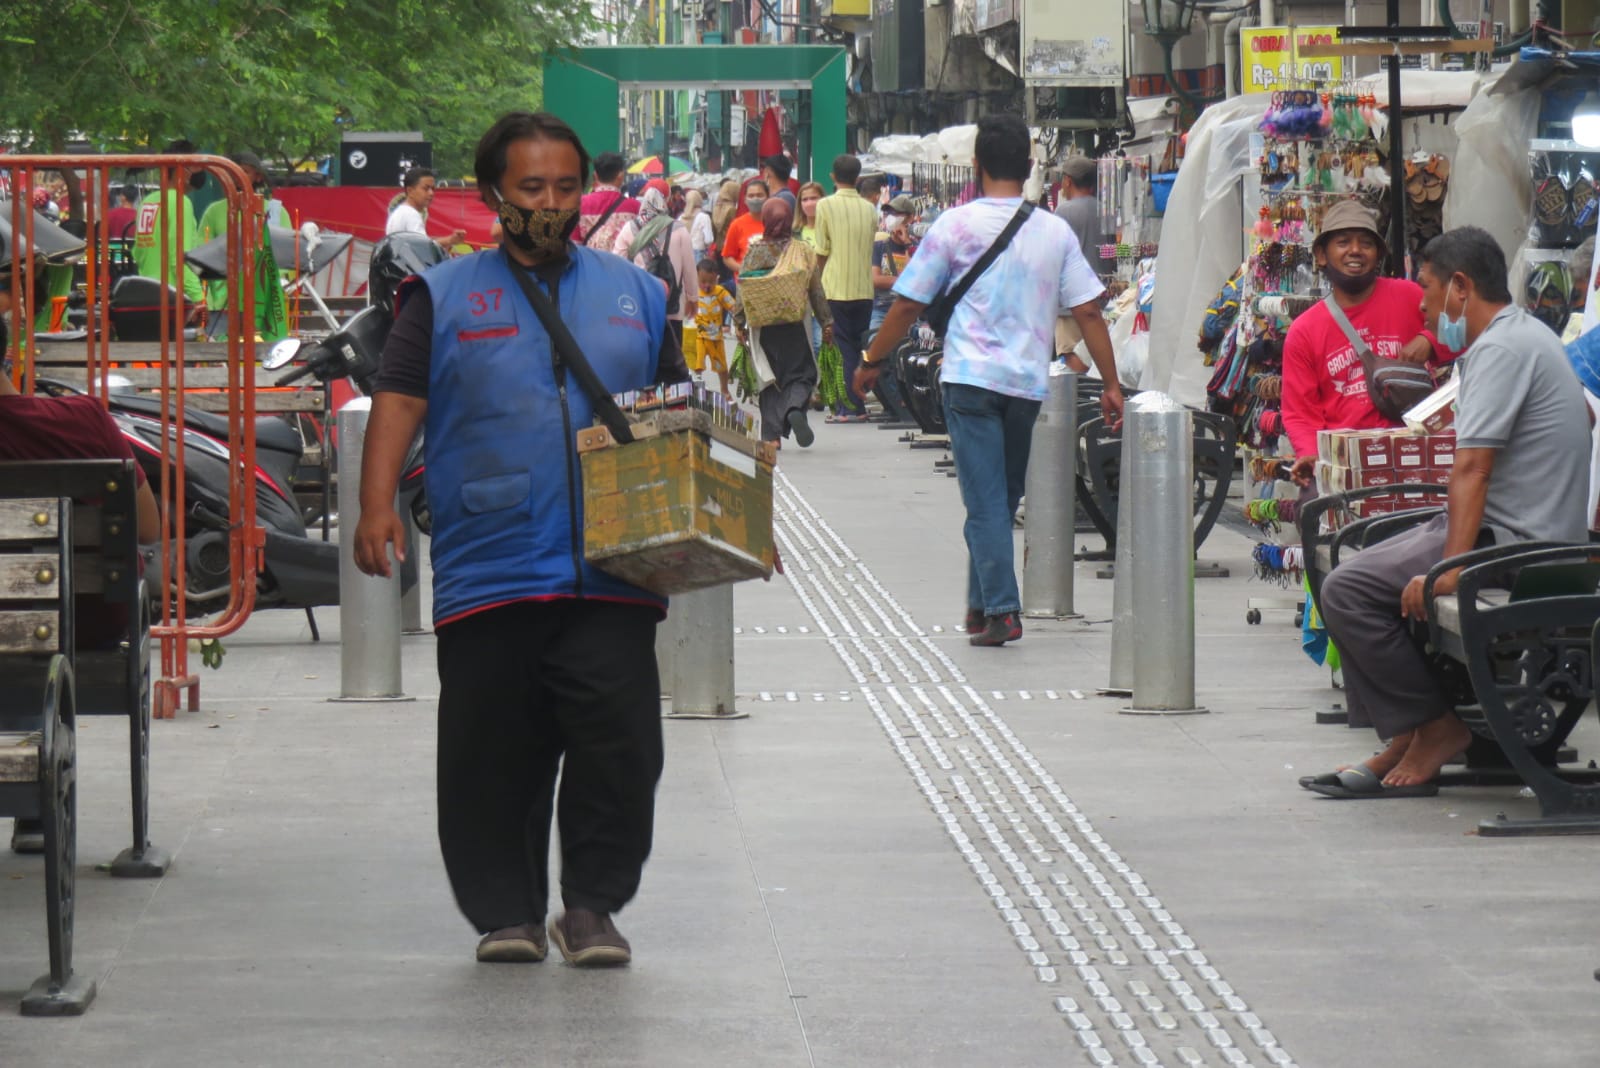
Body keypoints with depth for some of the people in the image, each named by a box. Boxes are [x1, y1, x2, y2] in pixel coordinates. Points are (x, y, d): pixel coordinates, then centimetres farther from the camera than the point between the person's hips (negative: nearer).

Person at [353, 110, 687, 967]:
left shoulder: (635, 294, 17)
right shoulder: (444, 298, 9)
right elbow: (399, 399, 1)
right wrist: (377, 502, -13)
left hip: (611, 574, 1)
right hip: (488, 570, -1)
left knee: (619, 742, -7)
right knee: (493, 755, 0)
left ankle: (593, 905, 7)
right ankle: (505, 911, 12)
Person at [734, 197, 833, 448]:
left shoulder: (755, 252, -5)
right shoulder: (803, 251, -4)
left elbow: (743, 291, -2)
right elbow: (816, 290, 0)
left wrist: (740, 323, 8)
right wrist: (826, 322, 9)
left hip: (762, 325, 1)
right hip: (794, 324, -1)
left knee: (770, 380, 8)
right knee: (801, 372, 7)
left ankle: (772, 433, 2)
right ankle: (795, 408, -24)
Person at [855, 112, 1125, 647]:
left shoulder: (956, 224, -3)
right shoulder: (1056, 231, 5)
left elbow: (908, 304, 0)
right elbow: (1087, 310, 2)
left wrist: (872, 363, 12)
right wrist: (1111, 384, 6)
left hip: (971, 377, -3)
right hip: (1029, 382, 3)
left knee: (986, 501, -4)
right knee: (1002, 498, 17)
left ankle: (1002, 610, -14)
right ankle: (980, 604, 25)